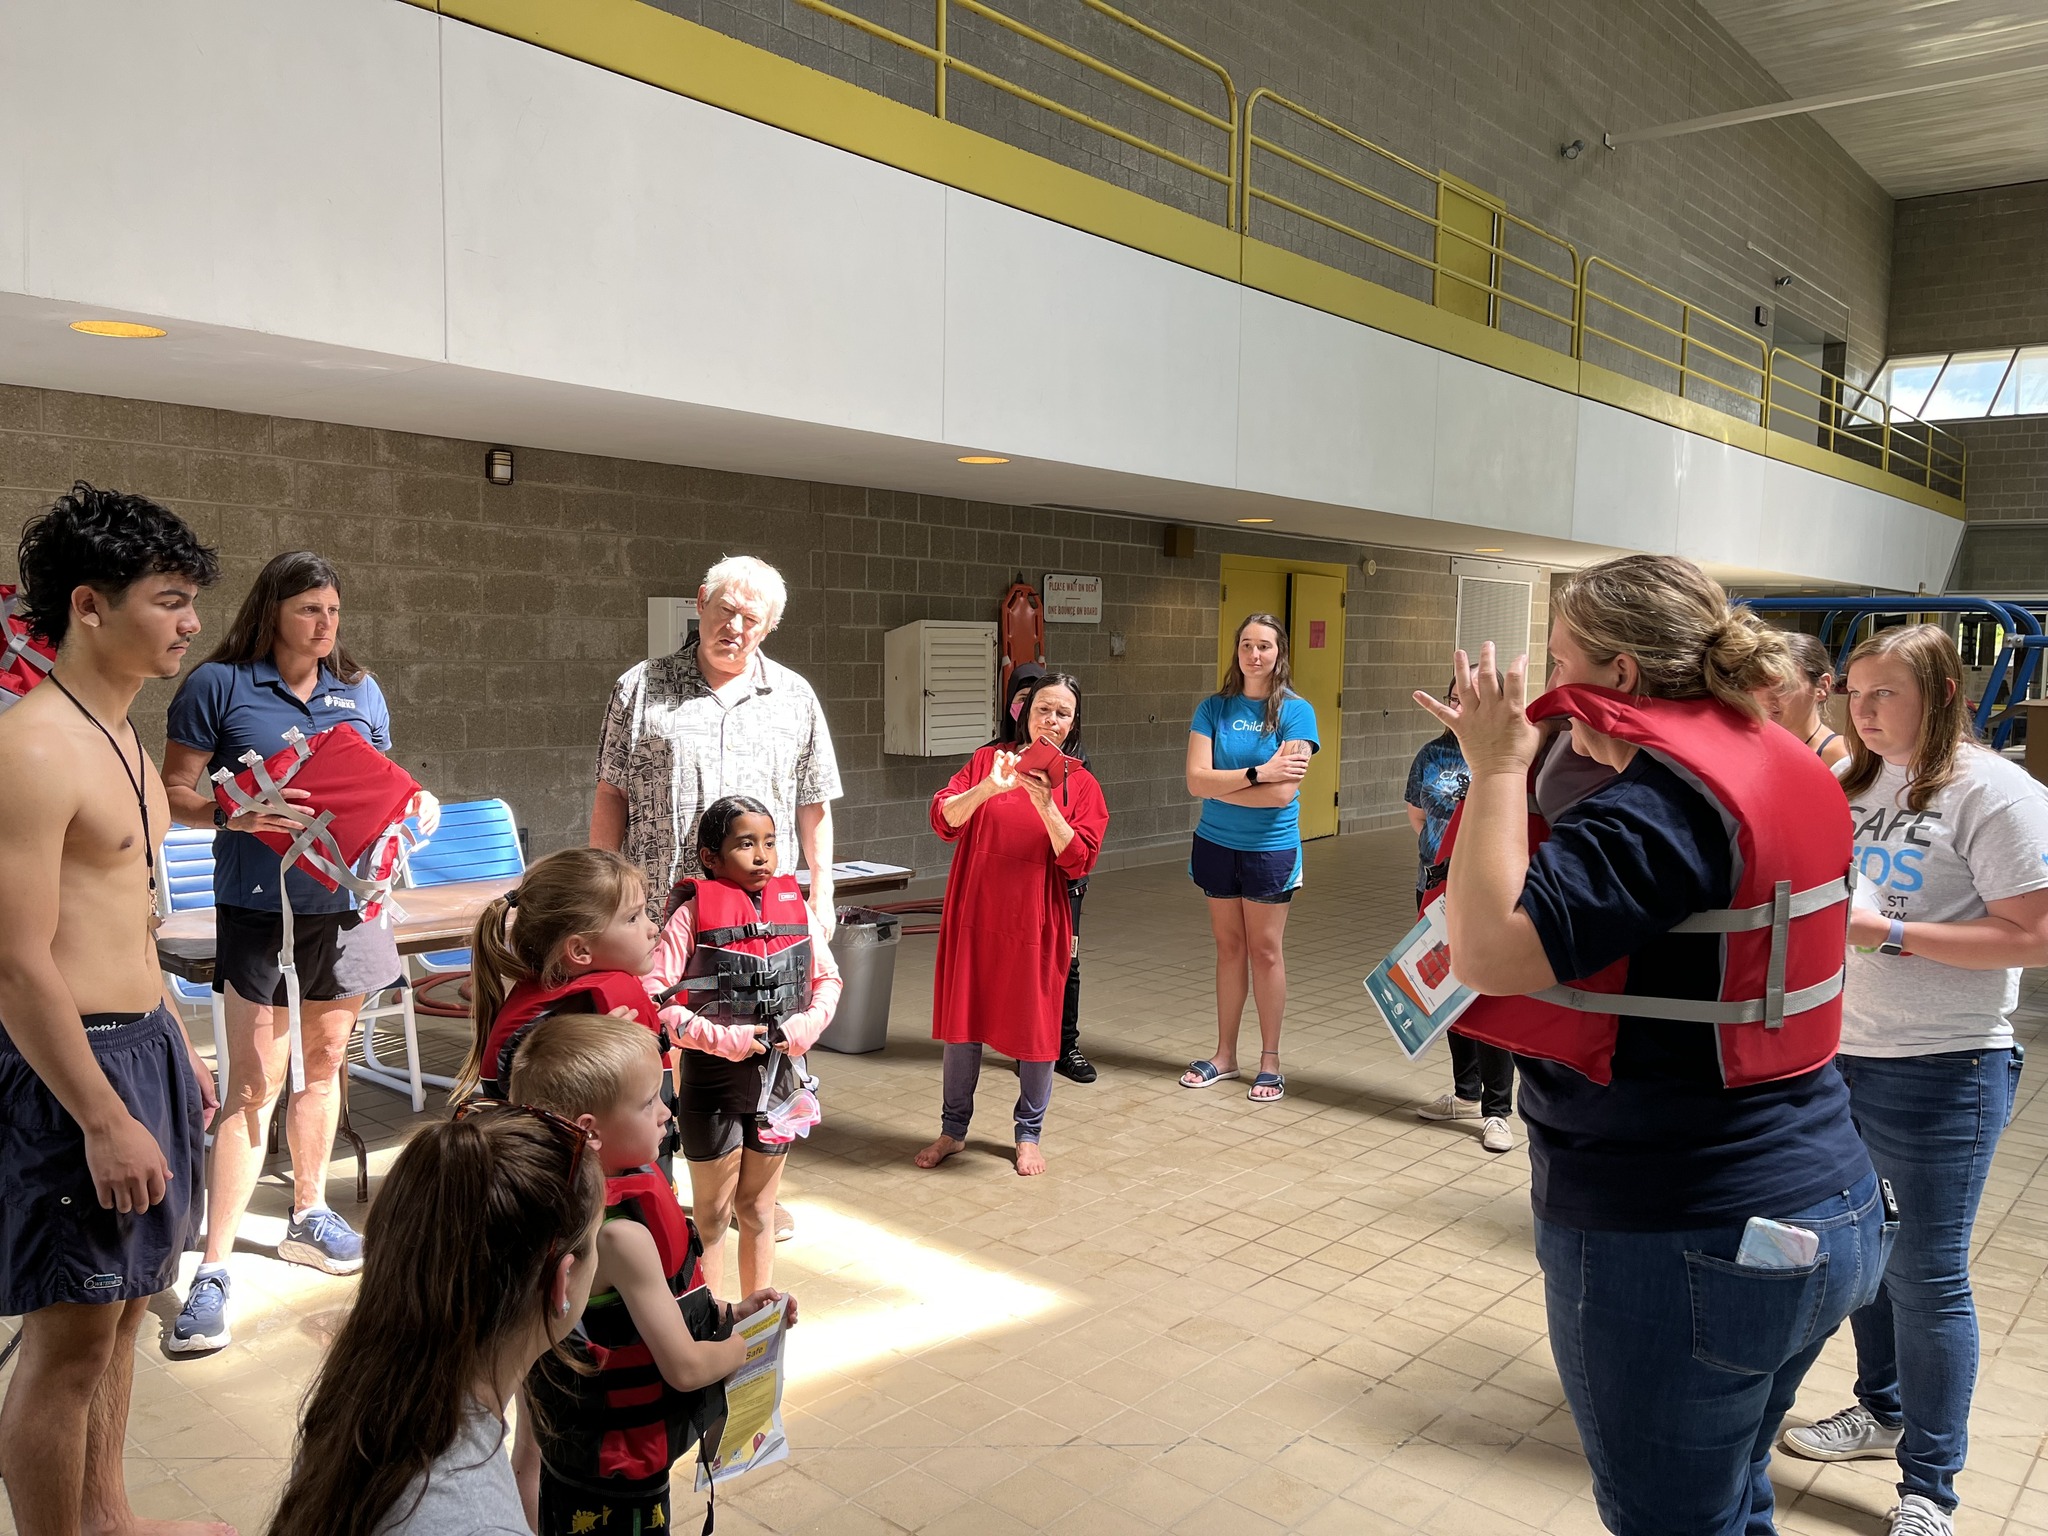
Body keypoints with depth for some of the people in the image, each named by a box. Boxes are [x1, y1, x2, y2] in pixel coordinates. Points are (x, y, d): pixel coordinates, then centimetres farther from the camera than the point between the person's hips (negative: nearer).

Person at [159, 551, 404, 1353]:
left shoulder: (360, 690, 10)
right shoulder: (219, 684, -4)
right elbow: (174, 789, -4)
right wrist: (232, 815, -23)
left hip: (343, 901, 5)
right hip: (258, 904, -5)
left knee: (325, 1058, 16)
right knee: (253, 1083, -6)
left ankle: (309, 1215, 34)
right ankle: (213, 1270, 2)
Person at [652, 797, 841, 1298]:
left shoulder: (795, 907, -2)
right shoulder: (693, 913, -14)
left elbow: (828, 976, 10)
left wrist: (811, 1021, -8)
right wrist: (719, 1037, -22)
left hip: (778, 1077, 4)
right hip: (712, 1082, -4)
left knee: (758, 1210, 20)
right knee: (712, 1214, 12)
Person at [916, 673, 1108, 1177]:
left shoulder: (1081, 785, 2)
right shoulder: (988, 760, 5)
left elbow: (1078, 861, -8)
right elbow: (943, 819, -7)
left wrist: (1045, 805, -20)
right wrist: (988, 788, -25)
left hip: (1036, 924, -1)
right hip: (974, 917, 1)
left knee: (1035, 1027, 6)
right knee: (962, 1022, 9)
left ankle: (1029, 1134, 26)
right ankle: (953, 1129, 27)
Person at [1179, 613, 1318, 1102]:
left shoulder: (1296, 711, -9)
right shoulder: (1214, 709, -1)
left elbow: (1283, 792, -18)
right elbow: (1196, 781, -11)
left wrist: (1219, 785, -13)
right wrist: (1257, 773, -19)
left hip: (1270, 847, -3)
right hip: (1217, 844, 3)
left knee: (1265, 950, 5)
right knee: (1229, 947, 12)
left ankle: (1270, 1061, 17)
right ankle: (1224, 1054, 24)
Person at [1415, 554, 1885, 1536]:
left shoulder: (1666, 797, -23)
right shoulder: (1786, 768, 5)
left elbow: (1488, 950, -31)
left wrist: (1499, 767, -19)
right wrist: (1516, 766, 10)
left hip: (1682, 1248, -9)